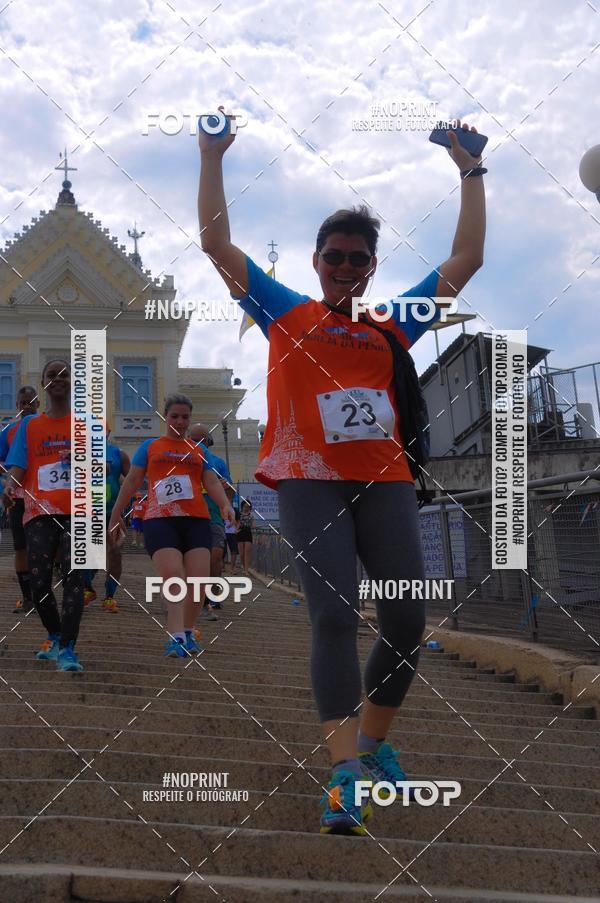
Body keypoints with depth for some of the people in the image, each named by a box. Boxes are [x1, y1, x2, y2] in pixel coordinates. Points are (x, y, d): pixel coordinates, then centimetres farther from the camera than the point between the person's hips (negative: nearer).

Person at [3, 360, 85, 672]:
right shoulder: (29, 425, 14)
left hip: (77, 510, -1)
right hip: (40, 511, 2)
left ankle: (67, 649, -19)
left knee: (73, 575, -15)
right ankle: (55, 637, 19)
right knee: (39, 580, -5)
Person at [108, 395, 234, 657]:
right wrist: (116, 515, 14)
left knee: (198, 580, -10)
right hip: (160, 520, -2)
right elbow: (132, 482, 17)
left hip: (196, 520, 2)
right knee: (172, 575, -20)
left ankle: (187, 632, 8)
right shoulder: (150, 446, 18)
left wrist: (225, 504, -5)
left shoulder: (199, 451, 23)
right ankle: (176, 637, -26)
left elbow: (212, 482, 14)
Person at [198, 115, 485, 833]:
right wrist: (212, 158, 9)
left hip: (384, 481, 3)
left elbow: (466, 259, 20)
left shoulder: (392, 326, 17)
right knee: (333, 615, -17)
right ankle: (345, 774, -19)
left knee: (406, 620, -2)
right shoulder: (286, 315, 13)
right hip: (310, 480, -3)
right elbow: (217, 243, 11)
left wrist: (470, 172, 21)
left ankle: (373, 741, 22)